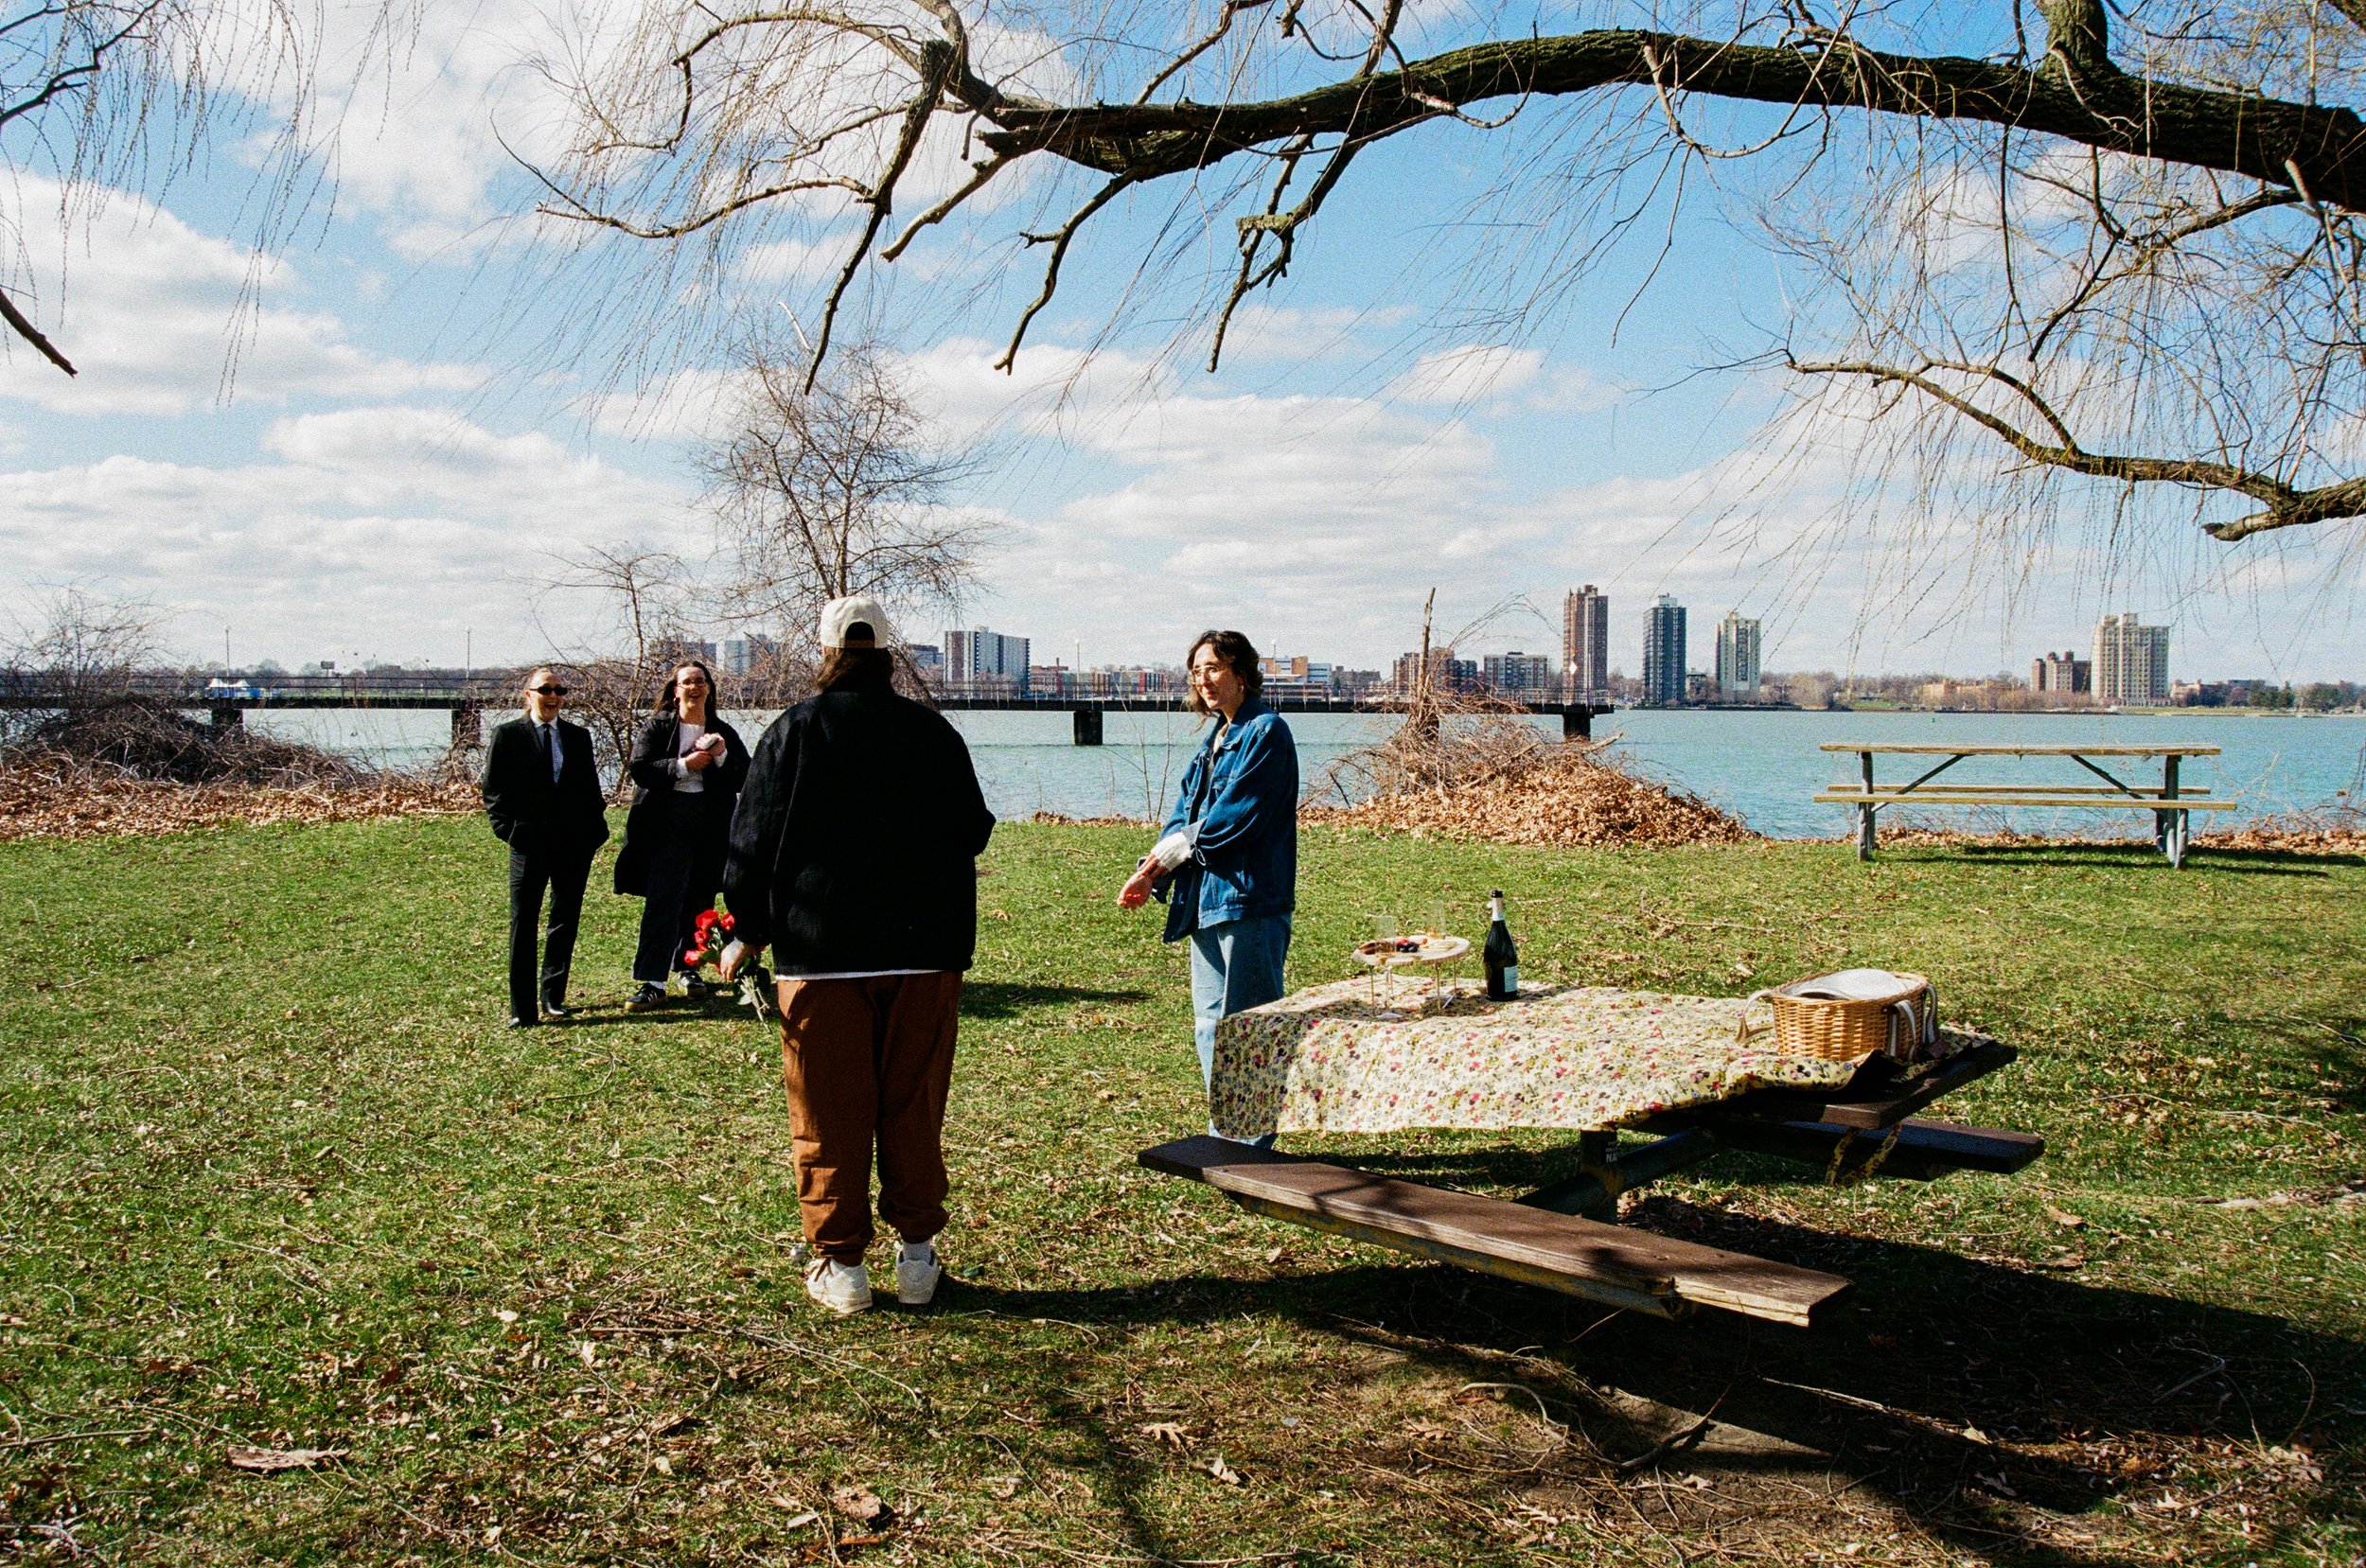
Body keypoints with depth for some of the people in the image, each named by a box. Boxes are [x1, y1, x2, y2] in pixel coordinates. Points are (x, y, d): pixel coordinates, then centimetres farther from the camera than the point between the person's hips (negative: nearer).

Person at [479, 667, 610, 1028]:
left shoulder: (579, 736, 12)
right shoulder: (507, 735, 3)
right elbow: (493, 789, 1)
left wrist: (594, 832, 3)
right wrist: (508, 830, -9)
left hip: (575, 845, 3)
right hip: (529, 843, -3)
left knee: (566, 921, 10)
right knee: (523, 926, -2)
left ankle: (553, 997, 22)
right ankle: (523, 1009, 1)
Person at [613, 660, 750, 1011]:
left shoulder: (723, 733, 11)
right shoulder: (657, 726, 4)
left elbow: (745, 777, 4)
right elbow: (638, 768, -6)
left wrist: (722, 756, -13)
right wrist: (683, 766, -16)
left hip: (711, 830, 3)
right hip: (667, 827, -3)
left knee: (699, 903, 11)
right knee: (662, 903, -9)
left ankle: (689, 968, 28)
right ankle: (651, 983, -10)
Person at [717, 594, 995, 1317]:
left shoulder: (792, 733, -1)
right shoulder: (935, 732, 5)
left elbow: (753, 842, 0)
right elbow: (973, 831, 12)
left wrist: (748, 932, 12)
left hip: (819, 952, -2)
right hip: (923, 952, 2)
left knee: (829, 1116, 5)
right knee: (914, 1109, 10)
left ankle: (839, 1263, 10)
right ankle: (917, 1254, 15)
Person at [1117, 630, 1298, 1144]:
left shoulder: (1265, 732, -8)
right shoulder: (1217, 737, 19)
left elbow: (1232, 819, -16)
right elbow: (1186, 813, 14)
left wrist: (1164, 855, -9)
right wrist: (1151, 872, -1)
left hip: (1249, 900, -9)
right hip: (1207, 900, 10)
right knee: (1209, 1023, 14)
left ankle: (1252, 1142, 7)